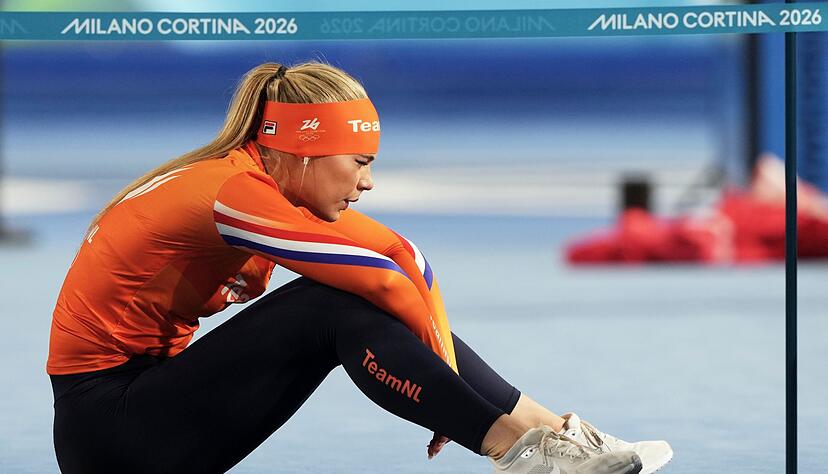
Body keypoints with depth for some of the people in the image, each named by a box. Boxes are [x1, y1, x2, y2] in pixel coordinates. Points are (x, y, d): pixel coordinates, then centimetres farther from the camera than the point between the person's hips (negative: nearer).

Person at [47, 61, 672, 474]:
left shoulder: (268, 182, 5)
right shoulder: (232, 191, -22)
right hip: (107, 423, -9)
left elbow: (399, 253, 1)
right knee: (338, 307, -23)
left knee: (388, 306, -3)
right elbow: (385, 275, -23)